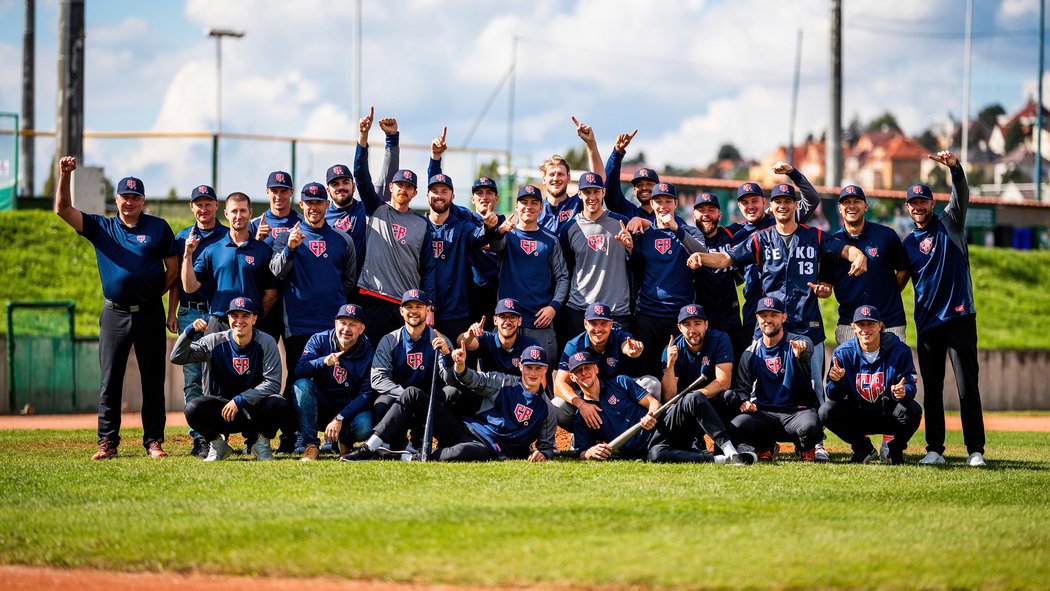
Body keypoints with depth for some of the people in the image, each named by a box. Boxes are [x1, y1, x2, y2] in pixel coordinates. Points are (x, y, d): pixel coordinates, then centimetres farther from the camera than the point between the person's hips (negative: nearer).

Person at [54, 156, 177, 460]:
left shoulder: (159, 228, 5)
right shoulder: (101, 227, 8)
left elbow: (173, 269, 7)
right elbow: (63, 209, -1)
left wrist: (154, 294, 0)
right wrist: (64, 176, -13)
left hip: (150, 314, -1)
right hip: (115, 314, 1)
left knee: (153, 381, 2)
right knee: (110, 381, 1)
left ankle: (154, 441, 6)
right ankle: (107, 443, 4)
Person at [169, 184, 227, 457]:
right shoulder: (183, 237, 14)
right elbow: (176, 279, 15)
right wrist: (171, 312, 6)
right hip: (189, 314, 3)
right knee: (192, 378, 0)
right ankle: (198, 437, 2)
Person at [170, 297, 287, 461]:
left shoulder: (266, 343, -6)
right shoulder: (214, 342, -2)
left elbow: (272, 383, -14)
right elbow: (177, 358, -7)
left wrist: (240, 400, -23)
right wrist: (190, 331, -24)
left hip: (254, 408, -1)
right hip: (220, 409, 1)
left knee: (279, 404, -33)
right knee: (193, 409, -30)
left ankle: (262, 444, -2)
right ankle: (217, 444, 1)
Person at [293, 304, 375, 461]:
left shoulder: (368, 353, -9)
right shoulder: (319, 340, -6)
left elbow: (366, 394, -14)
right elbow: (299, 371, -19)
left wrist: (340, 419, -26)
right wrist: (324, 362, -40)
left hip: (350, 408, -1)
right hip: (321, 406, 1)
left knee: (364, 427, -34)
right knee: (302, 385, -28)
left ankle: (345, 441, 5)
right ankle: (311, 445, -24)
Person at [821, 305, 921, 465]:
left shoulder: (900, 350, -12)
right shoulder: (843, 353, -8)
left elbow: (910, 387, -16)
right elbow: (834, 396, -11)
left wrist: (903, 392, -42)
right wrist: (836, 381, -36)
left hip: (888, 414, -1)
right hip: (856, 415, 2)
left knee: (913, 410, -32)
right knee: (827, 410, -25)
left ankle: (896, 450, 2)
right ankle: (863, 448, 3)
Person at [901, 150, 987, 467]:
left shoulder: (949, 224, 4)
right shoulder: (908, 244, 13)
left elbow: (961, 196, -12)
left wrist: (954, 167, -31)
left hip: (959, 318, -4)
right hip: (927, 322, 4)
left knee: (968, 389, -4)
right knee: (931, 390, 6)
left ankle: (975, 450, -3)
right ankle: (934, 450, 12)